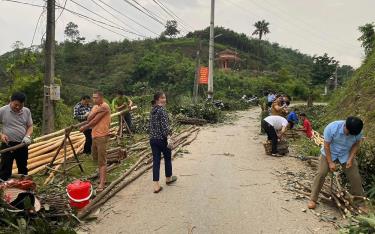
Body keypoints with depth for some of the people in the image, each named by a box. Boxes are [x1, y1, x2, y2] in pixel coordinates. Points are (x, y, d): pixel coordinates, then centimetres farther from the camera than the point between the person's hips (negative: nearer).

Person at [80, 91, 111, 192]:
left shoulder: (104, 106, -13)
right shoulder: (95, 107, 15)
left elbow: (95, 121, -15)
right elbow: (88, 119, 2)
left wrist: (84, 127, -1)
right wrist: (95, 112, -15)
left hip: (102, 136, -9)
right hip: (94, 135, 9)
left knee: (102, 160, -9)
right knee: (95, 157, 20)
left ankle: (102, 183, -7)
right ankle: (102, 174, 39)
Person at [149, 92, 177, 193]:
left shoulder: (153, 110, 11)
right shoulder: (162, 110, -14)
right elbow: (164, 126, -21)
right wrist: (168, 138, -21)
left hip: (153, 139, 7)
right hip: (162, 139, -7)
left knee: (156, 161, 4)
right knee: (167, 158, 16)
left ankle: (156, 185, 1)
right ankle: (169, 178, 35)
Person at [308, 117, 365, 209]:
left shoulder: (357, 131, -21)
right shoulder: (332, 128, -31)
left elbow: (356, 144, -3)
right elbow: (326, 146, -21)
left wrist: (350, 159, -15)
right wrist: (330, 162, -20)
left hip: (346, 155, 3)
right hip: (329, 153, -3)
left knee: (355, 177, 3)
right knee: (321, 174, -14)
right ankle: (313, 199, -6)